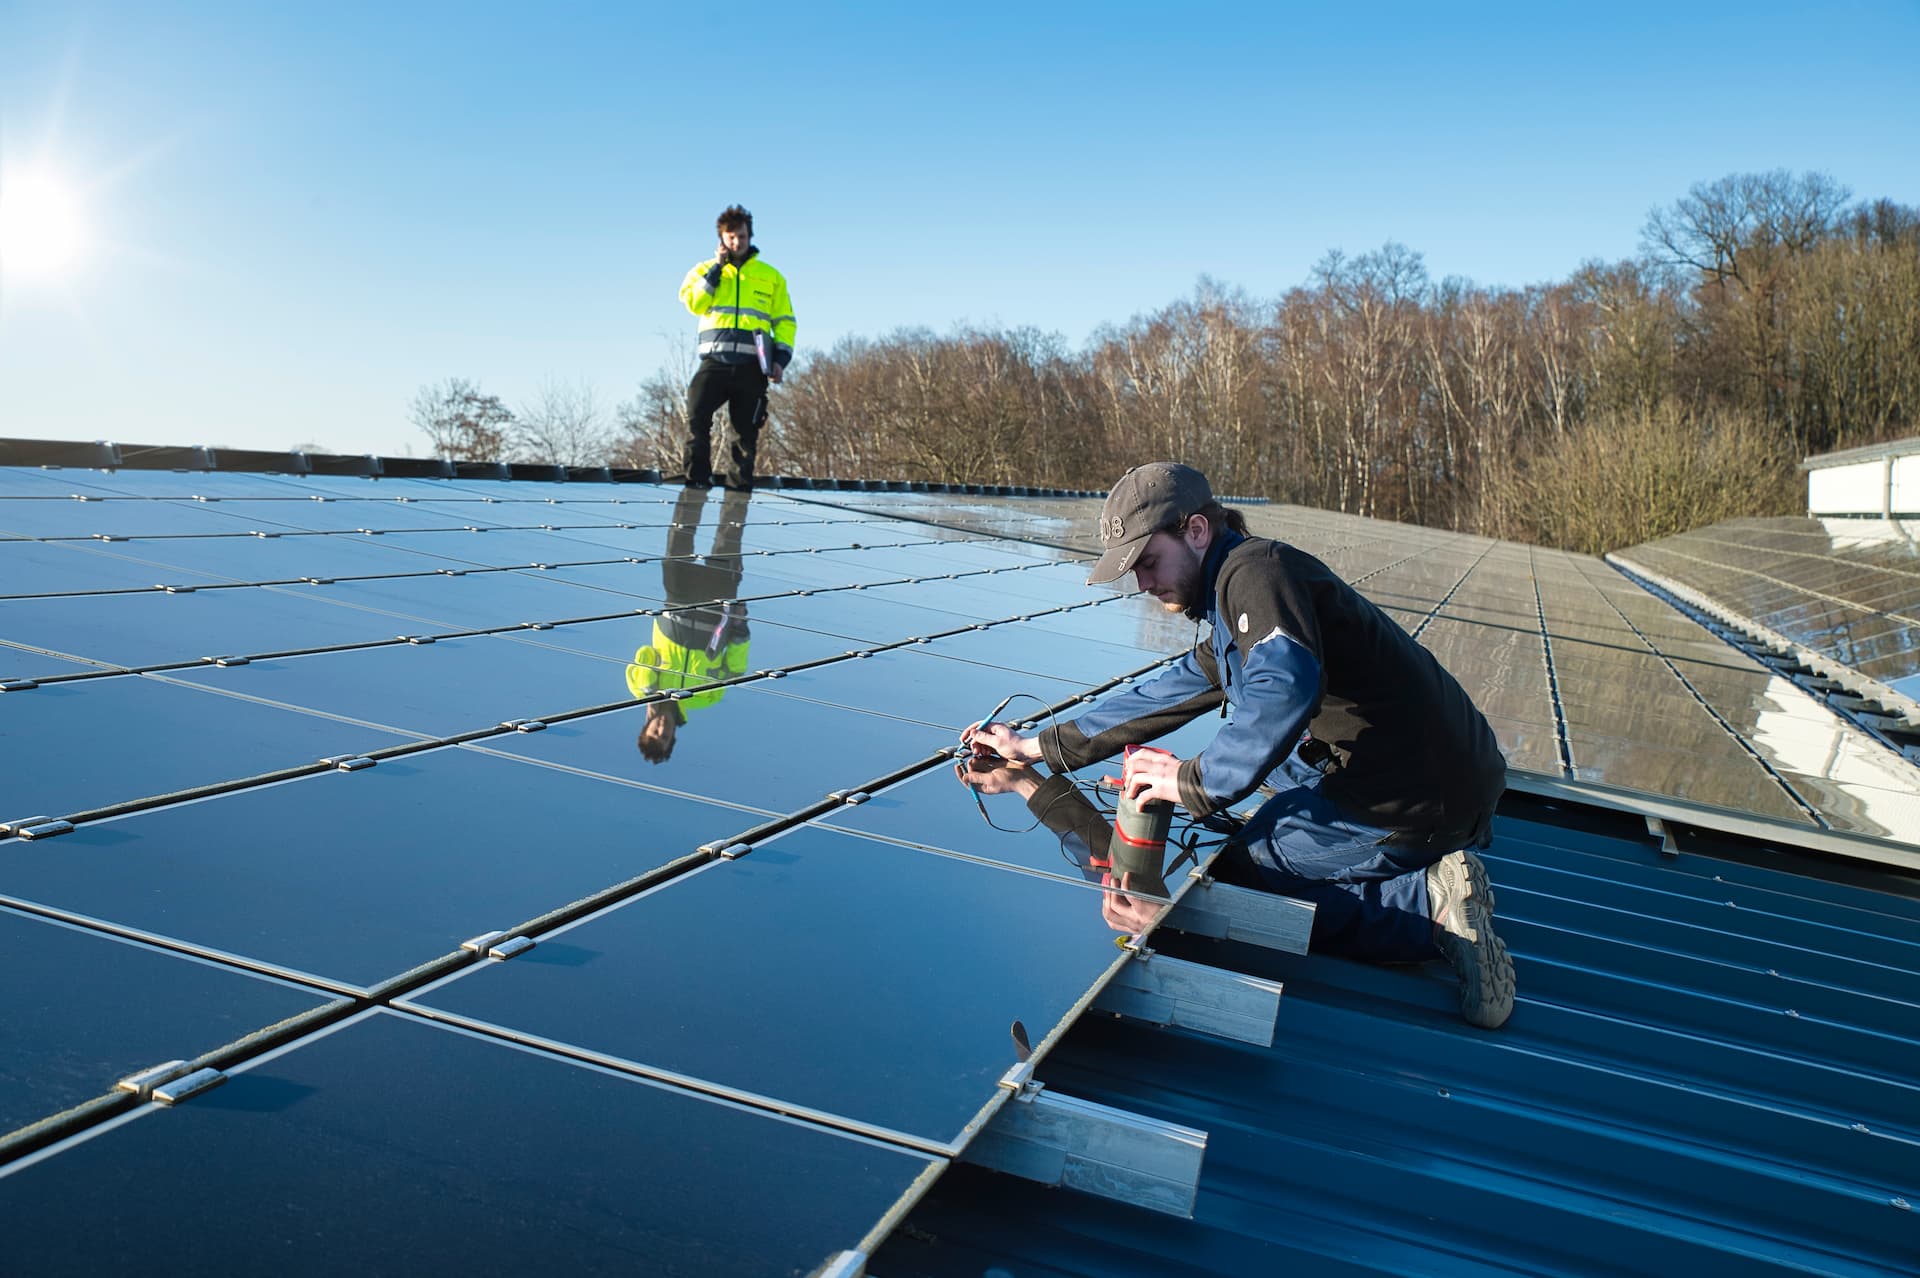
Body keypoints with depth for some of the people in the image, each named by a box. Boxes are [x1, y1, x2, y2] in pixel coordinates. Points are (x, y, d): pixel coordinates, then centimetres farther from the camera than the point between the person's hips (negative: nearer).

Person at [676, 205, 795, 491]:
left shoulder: (770, 276, 15)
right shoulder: (705, 269, 16)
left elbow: (785, 321, 14)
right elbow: (694, 303, -2)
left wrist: (781, 357, 1)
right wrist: (716, 268, -4)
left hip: (752, 364, 1)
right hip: (715, 359, -1)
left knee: (746, 429, 2)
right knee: (697, 416, -17)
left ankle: (738, 482, 9)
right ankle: (696, 475, -11)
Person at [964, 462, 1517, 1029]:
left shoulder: (1255, 569, -11)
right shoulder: (1232, 610, 21)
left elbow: (1285, 685, -30)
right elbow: (1161, 698, 29)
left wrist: (1197, 782, -21)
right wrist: (1036, 747, 30)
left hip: (1412, 801, -10)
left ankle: (1428, 903, -7)